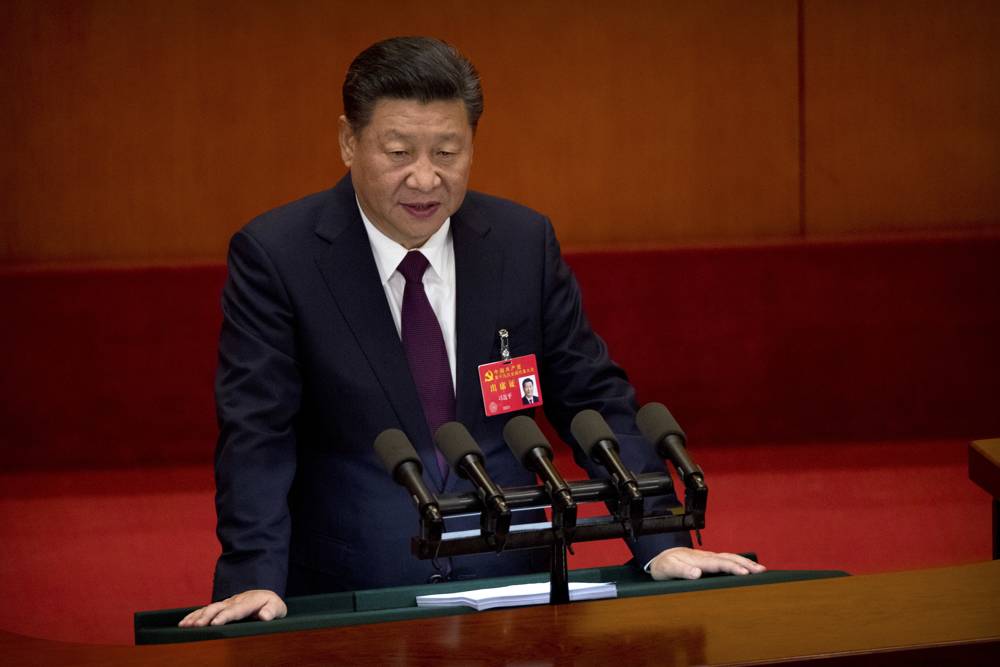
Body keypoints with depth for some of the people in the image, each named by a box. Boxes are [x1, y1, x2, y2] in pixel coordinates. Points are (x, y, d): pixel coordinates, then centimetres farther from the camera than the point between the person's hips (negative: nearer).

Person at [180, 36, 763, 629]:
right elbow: (257, 434, -10)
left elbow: (596, 401, 8)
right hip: (346, 600, -3)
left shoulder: (525, 242, 4)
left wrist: (662, 544, -3)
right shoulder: (272, 256, -5)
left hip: (508, 586, 3)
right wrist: (254, 581, -24)